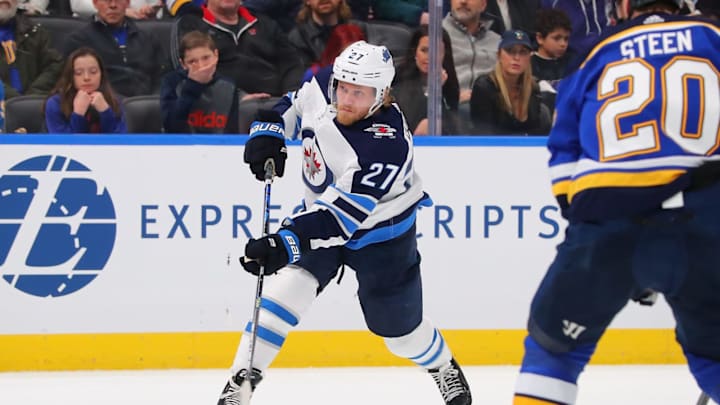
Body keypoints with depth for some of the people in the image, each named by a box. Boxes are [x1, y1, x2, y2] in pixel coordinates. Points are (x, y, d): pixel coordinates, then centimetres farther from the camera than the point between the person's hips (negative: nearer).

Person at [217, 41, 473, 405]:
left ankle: (443, 367, 41)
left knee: (399, 328, 9)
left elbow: (341, 215, -43)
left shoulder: (386, 146, -37)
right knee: (283, 290, -16)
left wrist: (287, 244, -52)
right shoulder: (319, 88, -19)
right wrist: (268, 130, -10)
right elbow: (290, 101, 8)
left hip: (381, 236, -4)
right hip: (320, 214, 4)